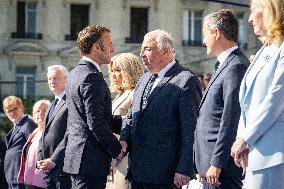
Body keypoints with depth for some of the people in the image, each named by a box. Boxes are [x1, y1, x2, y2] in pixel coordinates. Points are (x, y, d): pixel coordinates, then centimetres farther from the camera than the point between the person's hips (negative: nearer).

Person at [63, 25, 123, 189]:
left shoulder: (75, 73, 15)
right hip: (91, 161, -10)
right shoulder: (92, 77, -16)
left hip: (76, 156, 10)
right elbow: (97, 123, -20)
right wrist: (117, 151, -9)